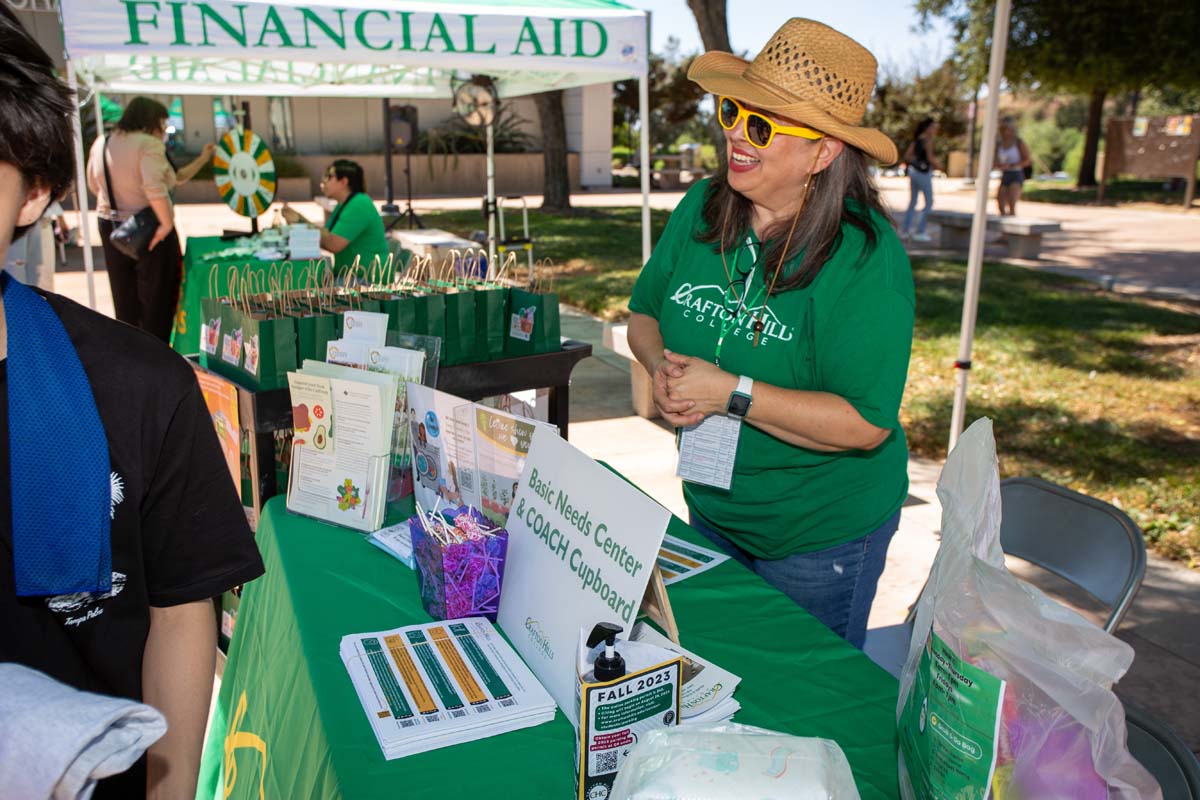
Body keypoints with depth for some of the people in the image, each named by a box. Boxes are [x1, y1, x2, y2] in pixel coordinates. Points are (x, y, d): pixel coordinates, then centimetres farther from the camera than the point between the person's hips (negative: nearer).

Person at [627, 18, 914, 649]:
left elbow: (866, 424, -26)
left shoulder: (865, 258, -24)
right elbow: (644, 313, 6)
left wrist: (732, 392, -30)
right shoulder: (700, 209, -5)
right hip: (711, 509, 6)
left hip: (821, 535, -5)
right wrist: (661, 368, -16)